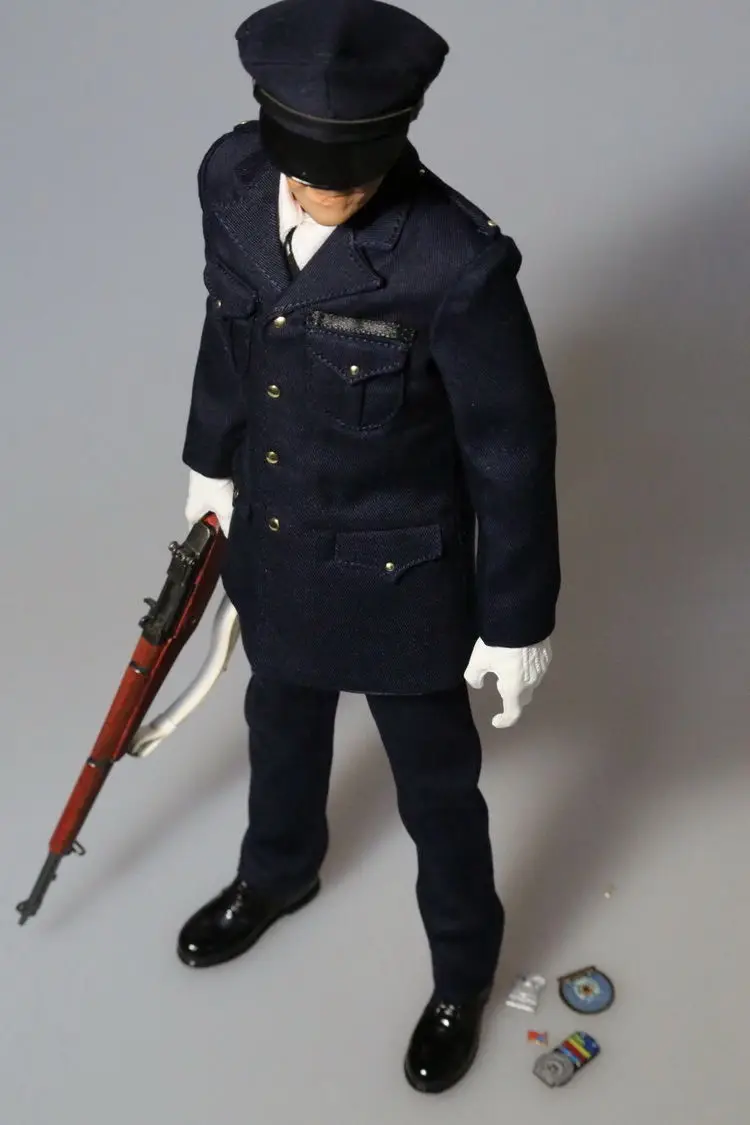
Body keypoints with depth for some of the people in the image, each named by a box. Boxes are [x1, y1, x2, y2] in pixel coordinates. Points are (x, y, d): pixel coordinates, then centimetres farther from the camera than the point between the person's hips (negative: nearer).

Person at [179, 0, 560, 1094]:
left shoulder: (457, 263, -32)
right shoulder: (231, 180, -15)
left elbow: (511, 451, -19)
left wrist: (517, 621, -10)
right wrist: (212, 462, 18)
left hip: (398, 570, -5)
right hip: (272, 541, 5)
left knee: (436, 785, 17)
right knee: (282, 723, 30)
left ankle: (464, 970, 46)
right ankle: (278, 872, 62)